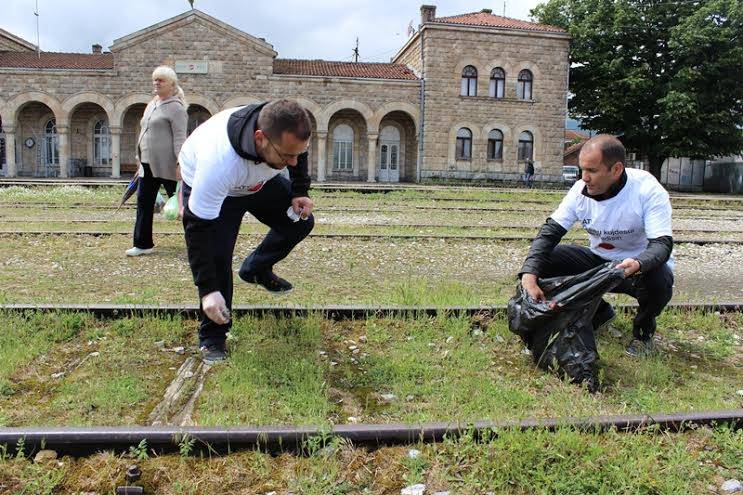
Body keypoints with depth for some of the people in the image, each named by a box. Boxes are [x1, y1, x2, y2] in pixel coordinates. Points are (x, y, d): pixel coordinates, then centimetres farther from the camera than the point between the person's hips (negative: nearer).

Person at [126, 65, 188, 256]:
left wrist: (180, 162, -25)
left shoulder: (175, 107, -9)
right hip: (148, 164, 9)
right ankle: (143, 244, 15)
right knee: (144, 202, 8)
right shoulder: (151, 105, 18)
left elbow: (180, 137, -17)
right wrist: (141, 161, 22)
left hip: (166, 165, -9)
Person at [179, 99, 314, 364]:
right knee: (216, 259, -17)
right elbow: (198, 229, -39)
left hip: (260, 180, 6)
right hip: (206, 186, -5)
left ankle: (256, 270, 25)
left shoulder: (288, 133, -33)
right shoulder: (219, 163, -48)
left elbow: (298, 155, -3)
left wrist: (299, 192, -13)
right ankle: (211, 338, 2)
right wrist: (208, 289, -38)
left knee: (300, 222, 3)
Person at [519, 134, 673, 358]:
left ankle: (643, 327, 0)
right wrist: (529, 275, -31)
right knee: (546, 259, -15)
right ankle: (599, 312, 8)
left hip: (643, 266, -4)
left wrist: (638, 264, -53)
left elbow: (662, 244, -29)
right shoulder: (581, 190, -13)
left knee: (658, 279, -38)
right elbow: (549, 232, -16)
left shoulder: (648, 190, -24)